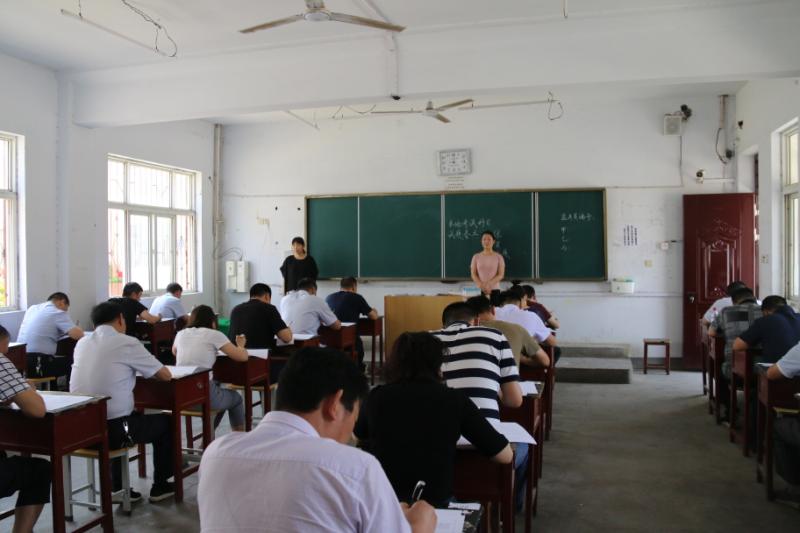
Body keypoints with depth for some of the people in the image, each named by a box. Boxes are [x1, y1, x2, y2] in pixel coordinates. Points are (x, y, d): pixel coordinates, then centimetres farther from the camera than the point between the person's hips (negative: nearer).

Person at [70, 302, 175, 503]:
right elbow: (165, 375, -2)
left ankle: (117, 487, 34)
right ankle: (160, 486, 26)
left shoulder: (82, 343, 9)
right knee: (166, 422, 17)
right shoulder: (126, 343, -10)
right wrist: (147, 370, 19)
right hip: (112, 429, -7)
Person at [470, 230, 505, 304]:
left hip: (494, 290, -1)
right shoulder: (476, 257, 6)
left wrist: (489, 284, -15)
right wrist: (481, 285, -13)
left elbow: (501, 275, -2)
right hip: (479, 290, 1)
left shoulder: (498, 257, 2)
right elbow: (473, 274, 3)